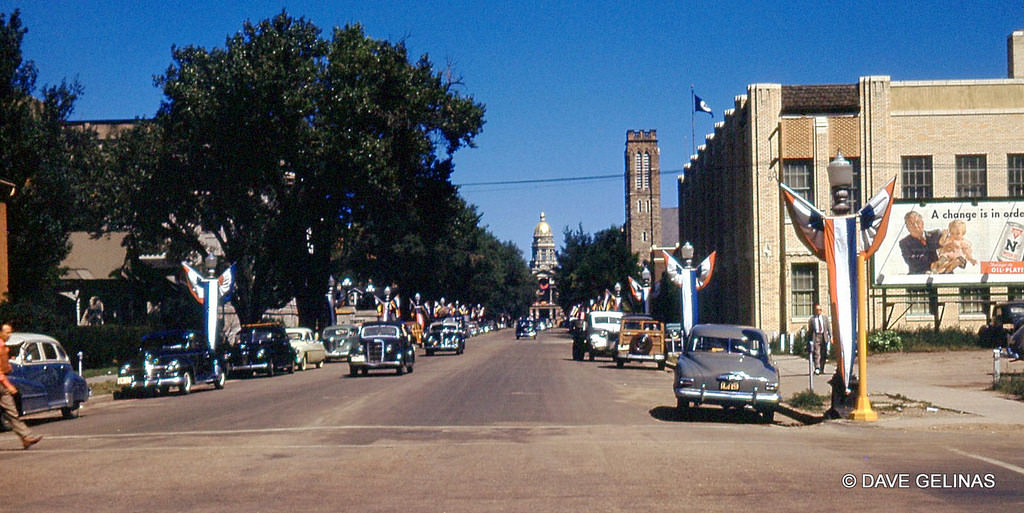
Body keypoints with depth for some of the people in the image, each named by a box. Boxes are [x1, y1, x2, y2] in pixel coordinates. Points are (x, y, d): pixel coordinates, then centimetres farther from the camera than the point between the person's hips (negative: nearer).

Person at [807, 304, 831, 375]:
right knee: (817, 353, -13)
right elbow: (810, 330, 6)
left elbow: (829, 327, 9)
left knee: (823, 354, 6)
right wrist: (810, 339, 4)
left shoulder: (825, 317, 11)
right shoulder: (812, 319, 4)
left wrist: (831, 337, 0)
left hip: (824, 337, 3)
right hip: (816, 336, -3)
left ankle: (822, 369, 14)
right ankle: (817, 368, -19)